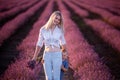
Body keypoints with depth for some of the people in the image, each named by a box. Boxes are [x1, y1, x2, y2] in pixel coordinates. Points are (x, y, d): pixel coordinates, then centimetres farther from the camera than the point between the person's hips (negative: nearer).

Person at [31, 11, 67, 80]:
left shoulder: (60, 30, 0)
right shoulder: (43, 29, 0)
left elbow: (63, 43, 15)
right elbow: (39, 44, 4)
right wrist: (34, 58, 1)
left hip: (57, 56, -1)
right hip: (47, 56, 1)